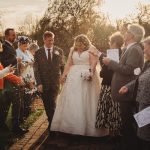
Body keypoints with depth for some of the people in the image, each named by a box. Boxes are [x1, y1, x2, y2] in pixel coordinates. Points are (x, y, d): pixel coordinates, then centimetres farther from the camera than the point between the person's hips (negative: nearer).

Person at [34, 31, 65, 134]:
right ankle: (52, 123, 25)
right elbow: (36, 70, -1)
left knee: (52, 104, -8)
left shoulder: (59, 51, 4)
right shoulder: (38, 53, 2)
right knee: (47, 105, 9)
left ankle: (52, 125, 3)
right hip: (43, 83, 1)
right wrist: (39, 83, -9)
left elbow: (62, 66, 9)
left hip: (55, 82, -1)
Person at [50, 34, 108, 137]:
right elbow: (69, 64, 14)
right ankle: (71, 126, 9)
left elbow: (93, 63, -9)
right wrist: (64, 75, 3)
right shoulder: (73, 51, 17)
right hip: (73, 77, 5)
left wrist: (91, 72, -25)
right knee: (71, 102, 2)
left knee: (85, 102, -3)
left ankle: (87, 126, 4)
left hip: (86, 77, -5)